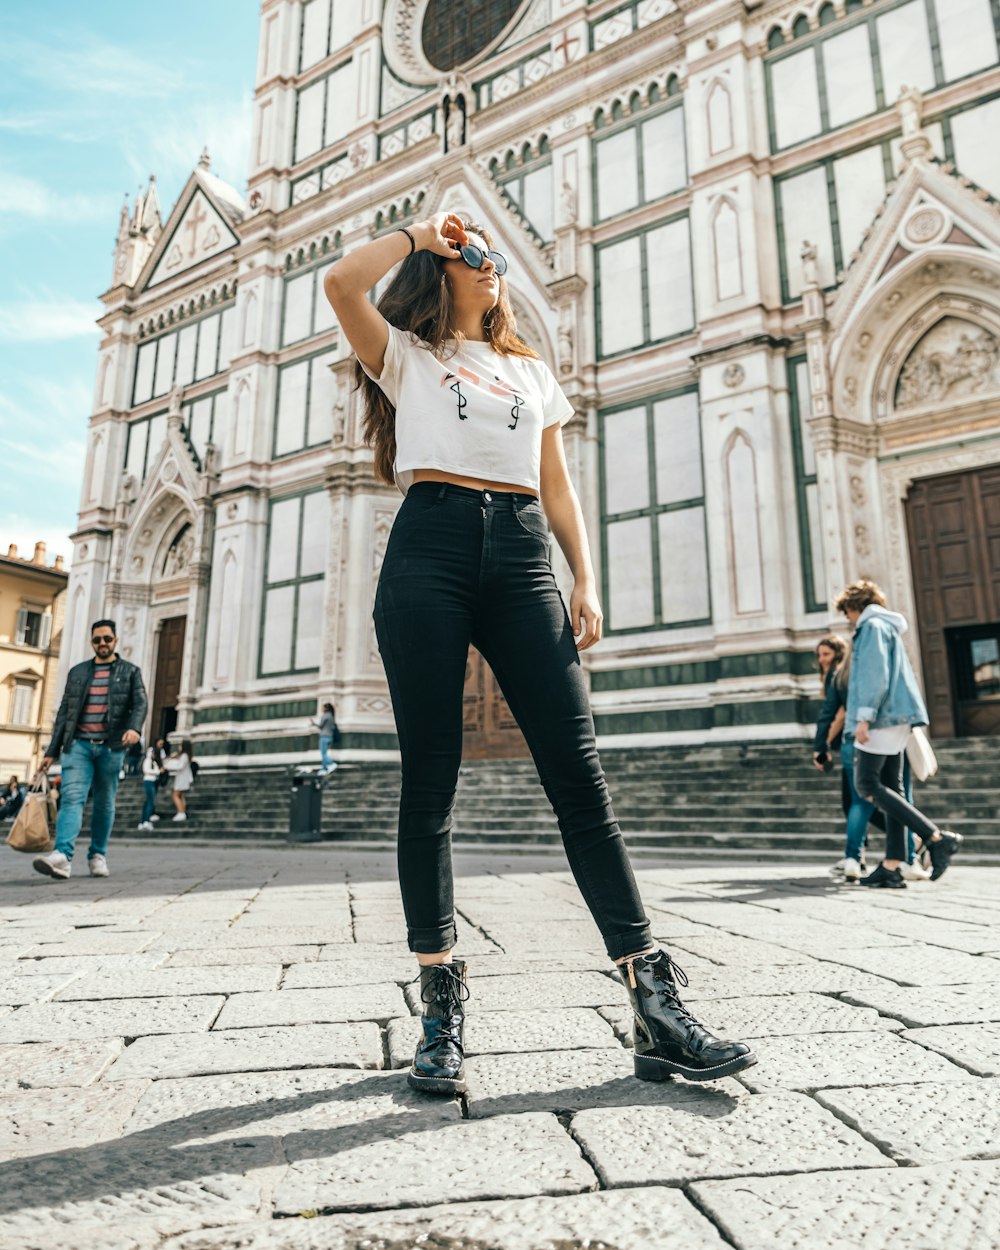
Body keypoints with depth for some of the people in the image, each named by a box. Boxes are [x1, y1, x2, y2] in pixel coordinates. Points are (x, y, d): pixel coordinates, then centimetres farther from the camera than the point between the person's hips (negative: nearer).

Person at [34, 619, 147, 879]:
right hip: (78, 744, 1)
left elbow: (140, 703, -3)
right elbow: (64, 712, 15)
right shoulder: (77, 672, 16)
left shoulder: (130, 671, 10)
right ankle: (62, 856, -27)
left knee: (104, 804, 4)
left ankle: (98, 855, 15)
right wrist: (52, 750, 10)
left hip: (111, 747, -1)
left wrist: (134, 728, -25)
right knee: (71, 797, -15)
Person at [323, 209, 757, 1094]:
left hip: (521, 556, 2)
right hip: (430, 548, -2)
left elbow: (558, 488, 20)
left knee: (580, 774, -8)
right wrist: (419, 232, 17)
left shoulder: (532, 372, 29)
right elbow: (341, 284, 2)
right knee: (430, 782, -5)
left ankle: (657, 1005, -6)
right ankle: (442, 1002, 5)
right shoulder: (405, 355, 21)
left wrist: (586, 581, 6)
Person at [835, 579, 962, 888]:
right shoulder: (888, 627, 25)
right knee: (889, 788, 4)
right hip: (896, 716, 10)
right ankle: (893, 867, 2)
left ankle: (937, 838, -14)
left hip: (882, 715, -10)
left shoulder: (872, 625, -4)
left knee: (867, 785, -11)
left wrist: (864, 716, -20)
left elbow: (875, 674, -16)